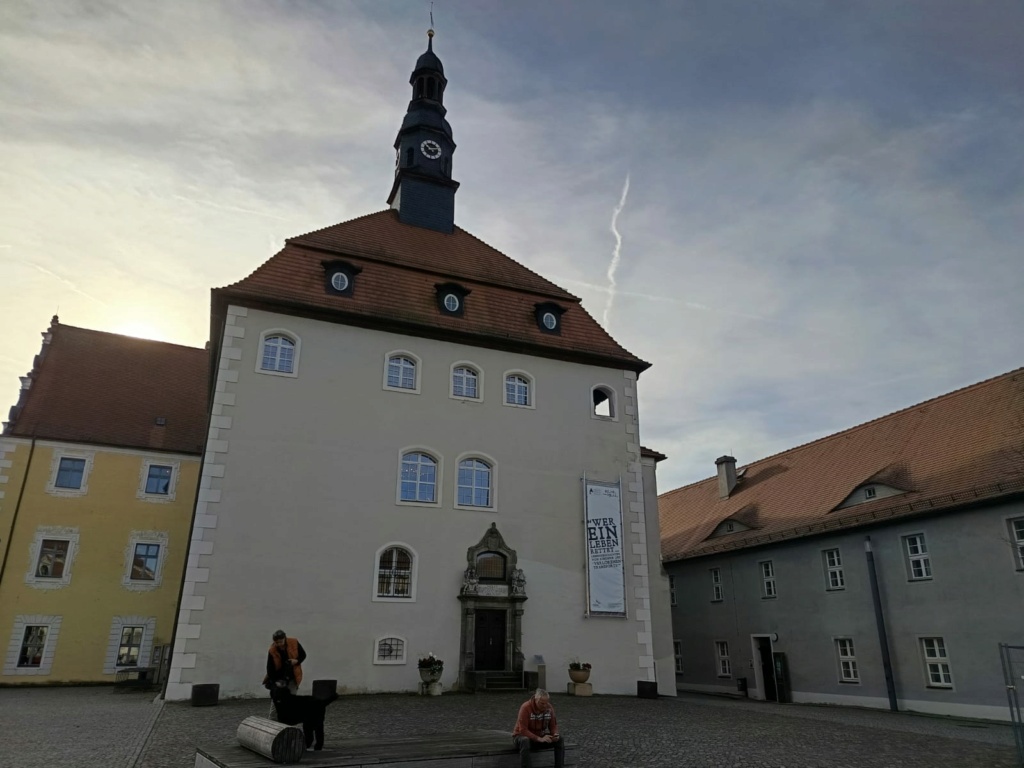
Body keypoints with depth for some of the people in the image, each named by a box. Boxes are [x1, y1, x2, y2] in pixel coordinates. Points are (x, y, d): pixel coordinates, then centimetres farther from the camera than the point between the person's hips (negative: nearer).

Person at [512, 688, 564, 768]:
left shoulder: (549, 708, -11)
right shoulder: (525, 707, -27)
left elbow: (553, 725, 0)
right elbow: (523, 730, -29)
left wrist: (555, 734, -23)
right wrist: (539, 739, -38)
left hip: (540, 737, 5)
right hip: (521, 736, -5)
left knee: (559, 739, -18)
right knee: (525, 741, -40)